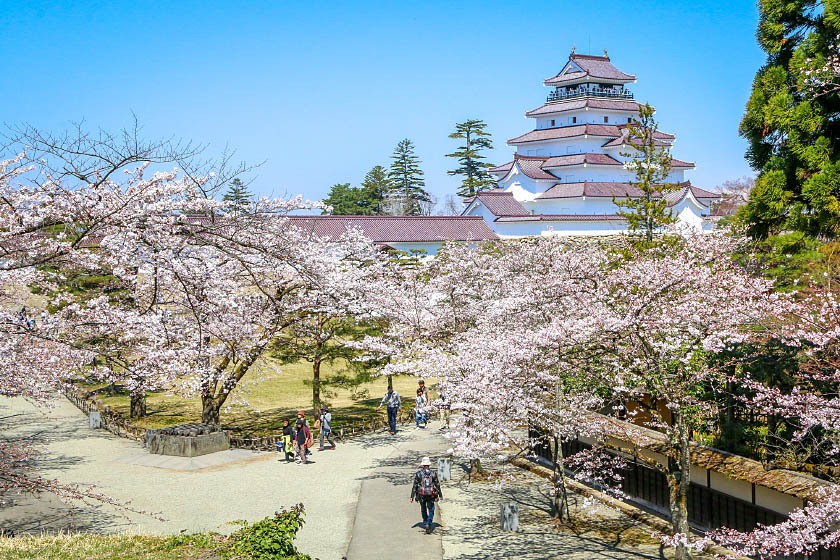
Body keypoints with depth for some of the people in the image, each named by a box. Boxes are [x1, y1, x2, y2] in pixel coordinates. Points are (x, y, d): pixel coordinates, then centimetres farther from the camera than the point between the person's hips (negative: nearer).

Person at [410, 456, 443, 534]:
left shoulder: (418, 473, -3)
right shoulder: (433, 473, -1)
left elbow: (414, 486, -4)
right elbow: (437, 485, 3)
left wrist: (412, 497, -1)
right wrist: (440, 495, 15)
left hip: (421, 495, 0)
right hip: (431, 495, 0)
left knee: (423, 509, 22)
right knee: (431, 510, 8)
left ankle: (426, 522, 34)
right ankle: (429, 524, -9)